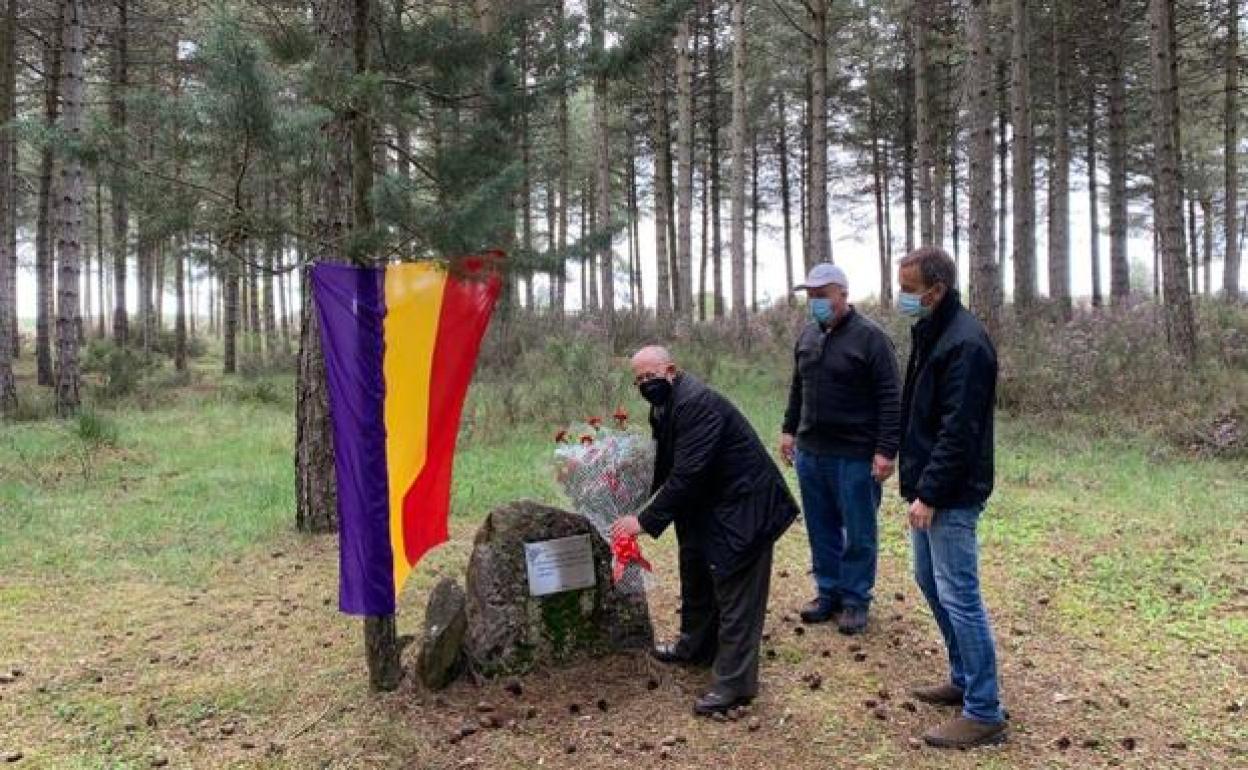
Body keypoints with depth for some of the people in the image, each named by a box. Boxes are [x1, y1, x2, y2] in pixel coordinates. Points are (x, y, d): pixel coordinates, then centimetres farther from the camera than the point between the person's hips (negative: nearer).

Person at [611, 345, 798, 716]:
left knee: (735, 594, -5)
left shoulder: (696, 403, -27)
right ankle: (695, 644, 44)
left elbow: (687, 473, -31)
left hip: (743, 505, -11)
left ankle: (734, 684, 5)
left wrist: (645, 521, -28)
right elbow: (665, 466, 13)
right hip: (709, 503, 11)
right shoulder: (665, 406, 5)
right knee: (696, 573, 24)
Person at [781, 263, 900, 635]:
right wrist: (789, 429, 16)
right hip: (810, 451, 6)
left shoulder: (870, 337, -10)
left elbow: (890, 399, -12)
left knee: (859, 532, 6)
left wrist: (886, 449, -17)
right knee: (821, 529, 13)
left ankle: (856, 600, 19)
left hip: (855, 455, -6)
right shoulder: (807, 335, 10)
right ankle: (828, 591, 27)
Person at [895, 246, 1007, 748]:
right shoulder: (931, 332, 11)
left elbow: (959, 431, -23)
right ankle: (965, 679, 34)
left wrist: (929, 493, -21)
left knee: (959, 596, -3)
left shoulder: (965, 342, -19)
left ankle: (984, 713, 8)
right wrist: (914, 479, 15)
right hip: (929, 489, 10)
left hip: (951, 496, -10)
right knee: (930, 582, 19)